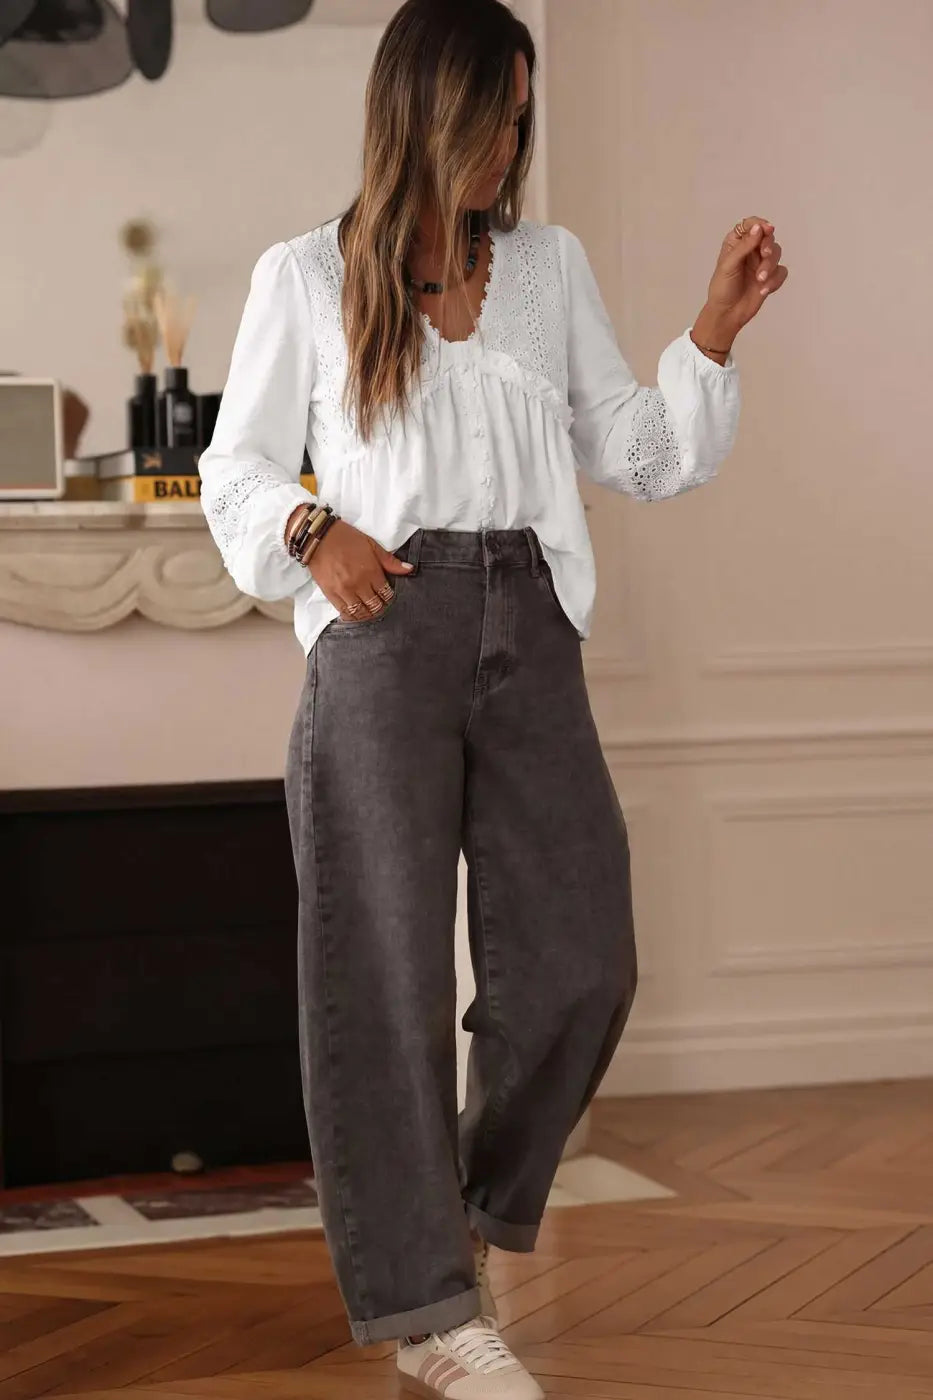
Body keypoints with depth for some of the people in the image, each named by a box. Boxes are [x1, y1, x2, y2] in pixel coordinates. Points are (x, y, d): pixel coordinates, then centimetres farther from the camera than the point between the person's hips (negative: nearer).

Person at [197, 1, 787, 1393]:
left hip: (530, 627, 4)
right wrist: (310, 530, -9)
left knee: (579, 960, 0)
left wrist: (716, 330, 2)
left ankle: (472, 1221, 25)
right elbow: (237, 466, 10)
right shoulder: (306, 277, 6)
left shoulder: (552, 265, 15)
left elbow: (638, 453, 15)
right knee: (390, 968, -3)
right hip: (384, 629, -3)